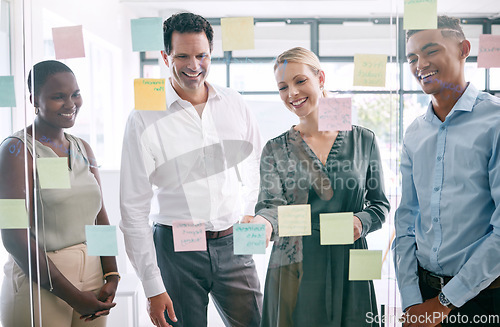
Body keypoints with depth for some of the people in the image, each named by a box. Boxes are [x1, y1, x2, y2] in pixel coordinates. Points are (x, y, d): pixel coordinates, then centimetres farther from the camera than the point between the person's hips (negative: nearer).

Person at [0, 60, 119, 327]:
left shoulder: (83, 149, 10)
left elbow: (100, 218, 9)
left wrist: (112, 277, -3)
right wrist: (73, 296, -16)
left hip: (92, 274, 6)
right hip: (39, 287, -6)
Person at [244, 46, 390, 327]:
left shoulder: (363, 140, 4)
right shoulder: (276, 149, 4)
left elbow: (380, 204, 8)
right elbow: (272, 203, -9)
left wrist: (361, 222, -13)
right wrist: (263, 222, -32)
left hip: (349, 269, 1)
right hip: (294, 270, 0)